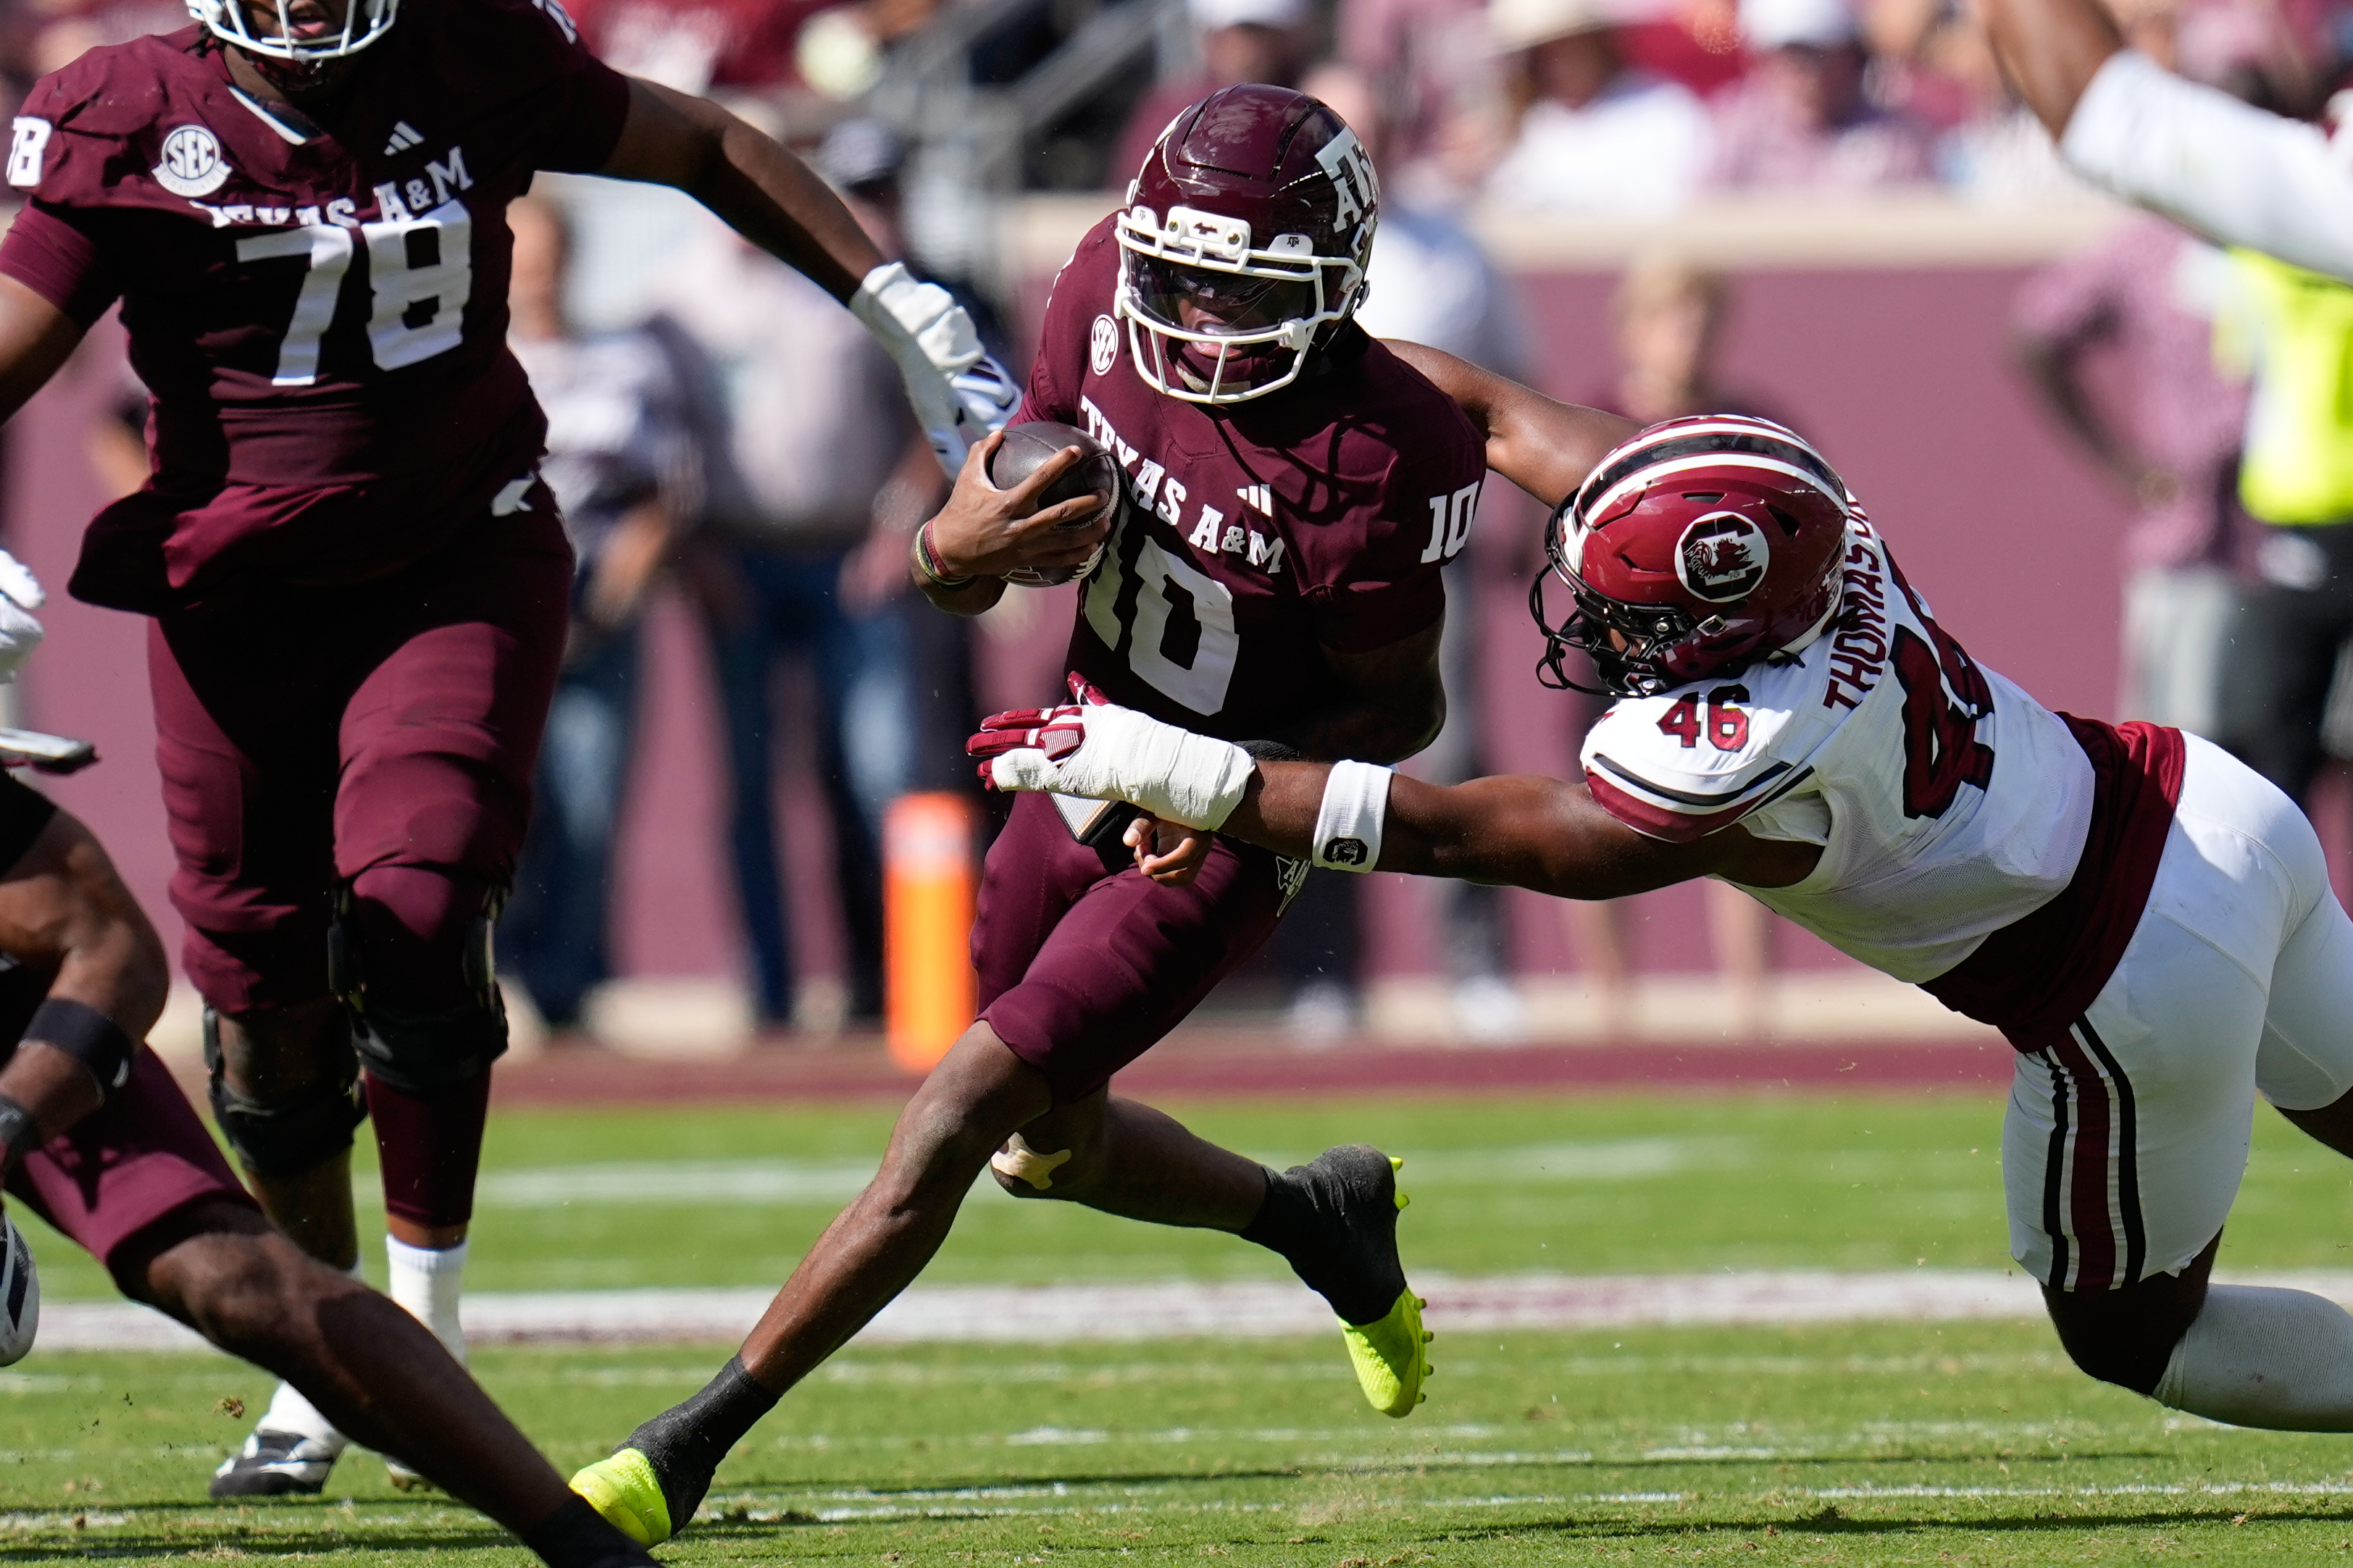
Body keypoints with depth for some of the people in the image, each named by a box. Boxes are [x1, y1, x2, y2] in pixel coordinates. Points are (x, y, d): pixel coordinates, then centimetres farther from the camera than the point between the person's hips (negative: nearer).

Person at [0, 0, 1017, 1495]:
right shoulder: (134, 127, -8)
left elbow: (712, 151, 7)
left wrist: (906, 313, 7)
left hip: (458, 571, -1)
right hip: (239, 600, 1)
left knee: (413, 912, -20)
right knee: (264, 993, 4)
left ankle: (427, 1321, -2)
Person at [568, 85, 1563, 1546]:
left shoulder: (1376, 455, -27)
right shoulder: (1113, 293, -13)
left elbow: (1403, 706, -10)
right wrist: (964, 544, -28)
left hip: (1223, 834, -7)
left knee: (967, 1106, -14)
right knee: (1051, 1140, 21)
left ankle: (692, 1443, -11)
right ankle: (1317, 1215, 50)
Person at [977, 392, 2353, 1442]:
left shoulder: (1736, 767, -32)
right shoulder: (1801, 526, -13)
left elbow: (1441, 832, -24)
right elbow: (1492, 408, -4)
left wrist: (1179, 772, -22)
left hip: (2144, 998, -7)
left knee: (2131, 1329, 15)